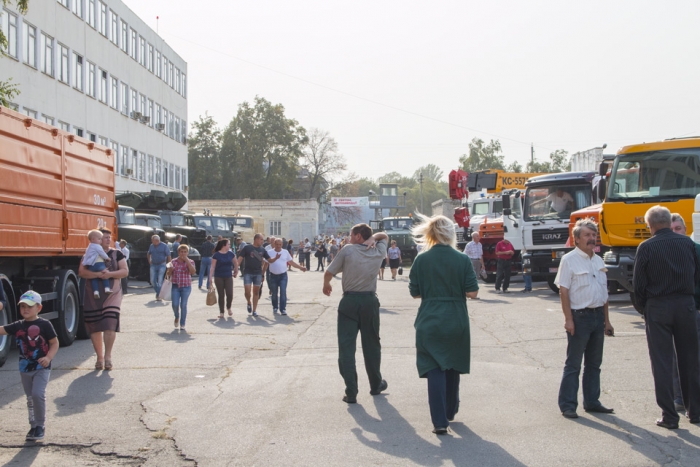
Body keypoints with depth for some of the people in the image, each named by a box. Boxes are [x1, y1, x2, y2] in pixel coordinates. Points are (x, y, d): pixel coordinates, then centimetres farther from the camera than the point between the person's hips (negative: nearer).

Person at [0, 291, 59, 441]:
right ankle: (33, 426, 24)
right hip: (24, 368, 5)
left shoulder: (44, 324, -8)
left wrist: (48, 357, -20)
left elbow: (54, 343, -6)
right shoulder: (18, 326, 5)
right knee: (30, 398, 13)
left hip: (41, 367, -5)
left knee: (38, 394, -17)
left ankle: (40, 425, -2)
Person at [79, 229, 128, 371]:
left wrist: (110, 274, -17)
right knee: (94, 327, 4)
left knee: (110, 324, -13)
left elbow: (125, 271, 0)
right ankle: (99, 357, 16)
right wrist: (97, 274, -22)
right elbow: (81, 272, -6)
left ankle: (108, 356, -4)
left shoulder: (117, 254, 7)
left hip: (112, 294, -1)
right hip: (93, 296, 1)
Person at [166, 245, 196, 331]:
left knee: (183, 305, -4)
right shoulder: (173, 262, 6)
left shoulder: (190, 262, 1)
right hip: (175, 286, 1)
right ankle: (177, 317, 23)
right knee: (175, 304, -9)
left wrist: (187, 261, -19)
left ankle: (182, 325, 5)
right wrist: (170, 270, -12)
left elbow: (193, 272, -17)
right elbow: (168, 274, 11)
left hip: (186, 286, -1)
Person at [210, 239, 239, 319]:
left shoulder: (231, 254, 4)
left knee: (230, 294, -8)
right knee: (221, 295, 3)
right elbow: (212, 267, -8)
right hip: (219, 277, -2)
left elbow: (236, 263, 19)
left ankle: (229, 307, 20)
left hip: (228, 277, 2)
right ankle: (221, 312, 14)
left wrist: (236, 272, 21)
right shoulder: (216, 255, -7)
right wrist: (210, 277, -13)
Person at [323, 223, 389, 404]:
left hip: (349, 301, -3)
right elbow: (384, 236, 26)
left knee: (346, 346, 0)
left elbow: (329, 272, -4)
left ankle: (351, 392, -4)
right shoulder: (378, 252, 5)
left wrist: (326, 285, 17)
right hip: (370, 302, 3)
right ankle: (376, 385, 32)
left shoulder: (347, 250, -6)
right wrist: (373, 237, 5)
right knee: (371, 344, 17)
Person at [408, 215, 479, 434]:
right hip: (457, 322, 1)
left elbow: (414, 292, 0)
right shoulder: (462, 259, -6)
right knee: (453, 368, 19)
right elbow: (472, 292, -7)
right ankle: (450, 412, 34)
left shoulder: (421, 259, -5)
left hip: (429, 323, -1)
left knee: (435, 370, 1)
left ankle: (440, 421, -5)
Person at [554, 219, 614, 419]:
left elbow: (604, 292, 18)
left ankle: (591, 401, 24)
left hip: (598, 316, 7)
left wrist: (606, 320, 16)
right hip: (579, 316, -7)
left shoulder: (598, 261, 13)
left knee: (594, 363, 14)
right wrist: (568, 319, -18)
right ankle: (567, 405, 4)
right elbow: (563, 291, -12)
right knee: (573, 364, -2)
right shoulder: (569, 260, -7)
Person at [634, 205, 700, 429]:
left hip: (658, 307, -3)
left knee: (662, 363, 2)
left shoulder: (646, 248, -8)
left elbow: (639, 284, -6)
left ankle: (669, 416, 3)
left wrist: (644, 308, 8)